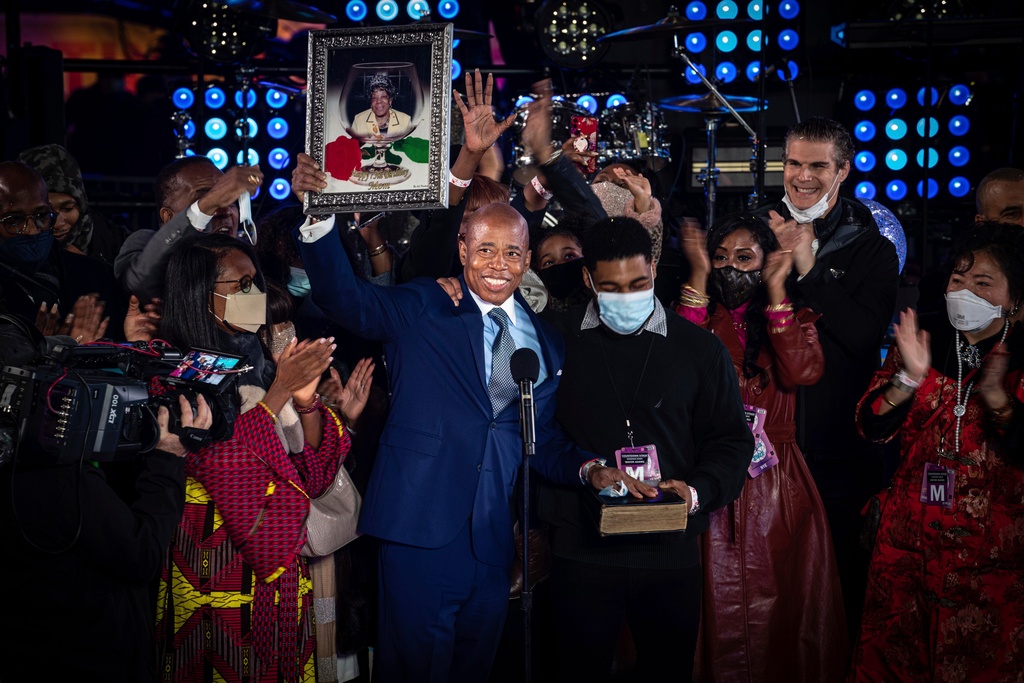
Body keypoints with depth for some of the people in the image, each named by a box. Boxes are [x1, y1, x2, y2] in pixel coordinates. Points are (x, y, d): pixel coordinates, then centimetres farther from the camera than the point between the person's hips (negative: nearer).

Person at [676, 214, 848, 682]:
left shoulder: (794, 318, 11)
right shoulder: (698, 314, 8)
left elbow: (803, 372, -11)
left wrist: (775, 291, -9)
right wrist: (699, 276, -13)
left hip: (777, 486, 1)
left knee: (783, 603, 5)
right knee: (719, 604, 1)